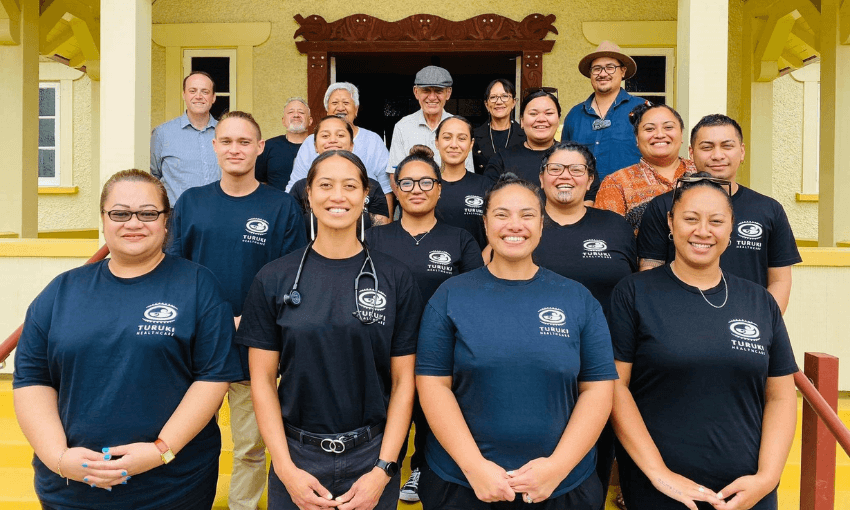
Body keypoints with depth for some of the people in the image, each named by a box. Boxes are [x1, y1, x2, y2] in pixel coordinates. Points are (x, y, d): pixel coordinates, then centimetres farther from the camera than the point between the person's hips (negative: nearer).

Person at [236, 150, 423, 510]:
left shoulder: (396, 279, -5)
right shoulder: (273, 280, -3)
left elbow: (403, 381, -3)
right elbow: (263, 381, -2)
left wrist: (383, 470, -9)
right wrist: (287, 469, -8)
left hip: (372, 455, 0)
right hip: (296, 457, 0)